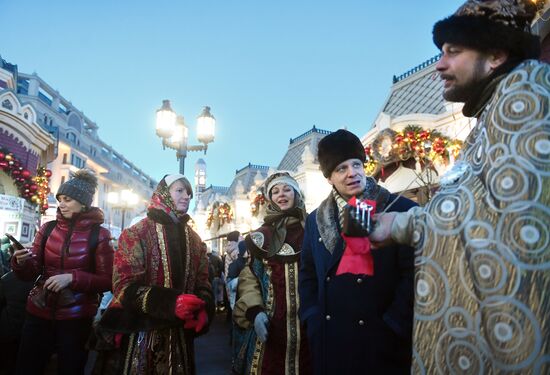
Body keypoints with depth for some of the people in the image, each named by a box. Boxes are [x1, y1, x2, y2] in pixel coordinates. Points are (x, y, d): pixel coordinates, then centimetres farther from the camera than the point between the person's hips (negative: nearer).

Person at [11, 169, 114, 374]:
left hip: (76, 318, -3)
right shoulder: (48, 228, 3)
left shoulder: (99, 234, -7)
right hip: (39, 313, 3)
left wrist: (72, 278, -20)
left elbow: (107, 281, -7)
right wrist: (21, 262, -15)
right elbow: (31, 274, 6)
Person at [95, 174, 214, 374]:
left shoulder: (195, 241, 12)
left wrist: (203, 309, -16)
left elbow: (202, 283, 7)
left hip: (178, 337, 5)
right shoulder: (137, 233, -6)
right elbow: (125, 285, -15)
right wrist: (171, 303, -28)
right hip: (139, 334, -4)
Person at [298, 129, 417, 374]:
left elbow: (413, 273, -9)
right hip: (329, 338, 4)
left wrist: (392, 326, -13)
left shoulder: (400, 210, -6)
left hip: (380, 338, -3)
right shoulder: (316, 220, 8)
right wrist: (313, 321, 3)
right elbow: (307, 274, 13)